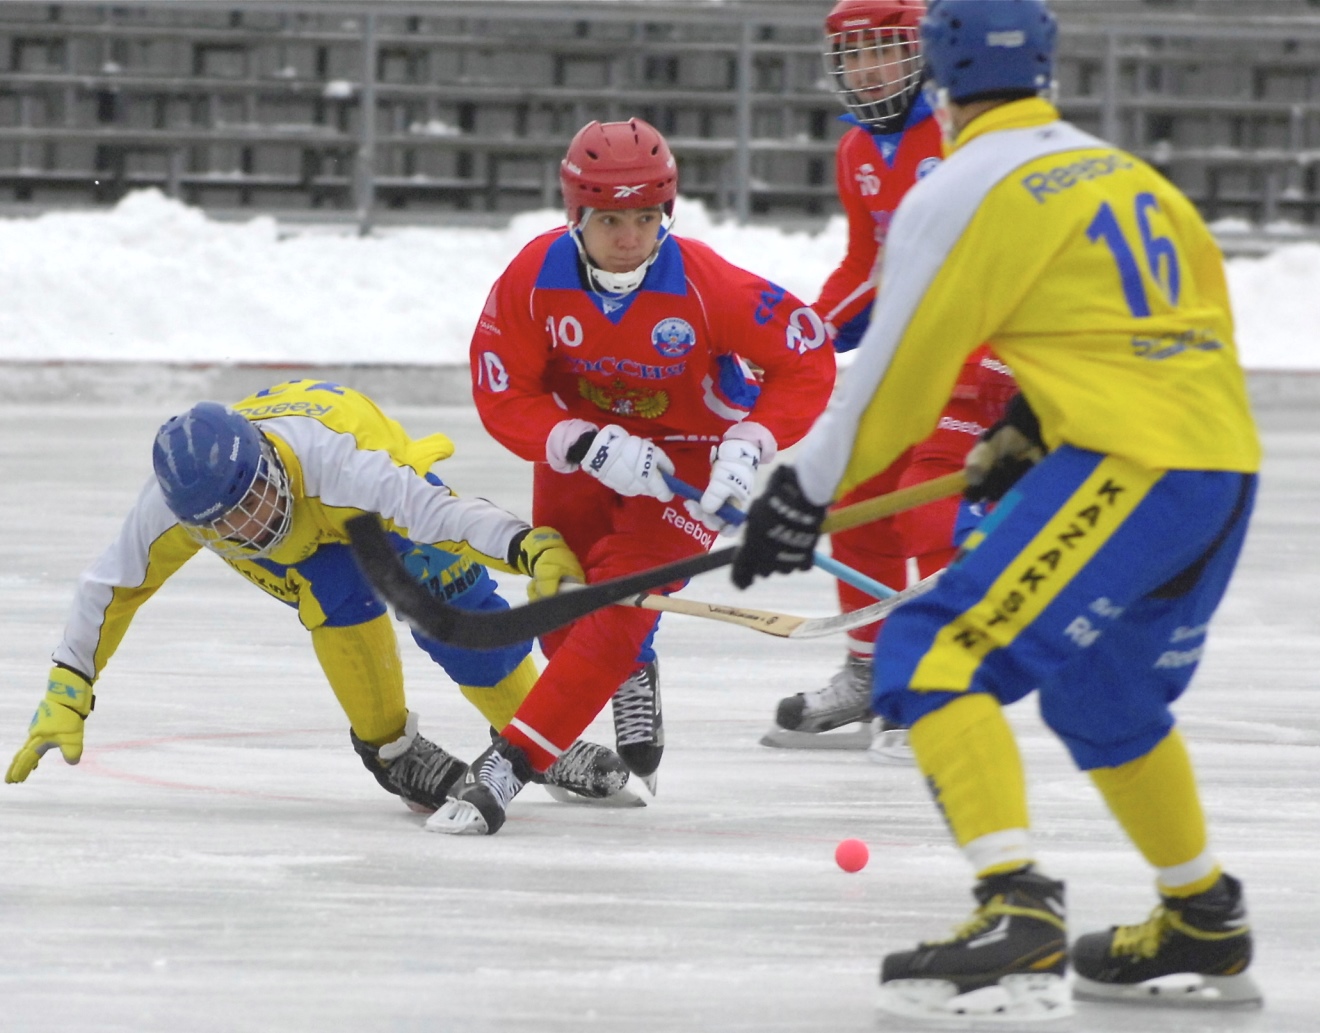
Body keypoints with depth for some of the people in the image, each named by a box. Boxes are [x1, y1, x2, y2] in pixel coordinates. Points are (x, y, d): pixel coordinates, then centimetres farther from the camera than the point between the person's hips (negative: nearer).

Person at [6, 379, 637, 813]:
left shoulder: (327, 455, -48)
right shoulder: (174, 507, -36)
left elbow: (433, 509, -58)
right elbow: (111, 587, -19)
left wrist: (532, 547, -72)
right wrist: (65, 697, -20)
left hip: (379, 490, -2)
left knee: (460, 611, -16)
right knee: (338, 598, -29)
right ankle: (390, 748, -9)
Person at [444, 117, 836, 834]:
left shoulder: (703, 283, -30)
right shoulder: (536, 276, -23)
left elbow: (808, 359, -20)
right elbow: (502, 394, -17)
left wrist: (748, 449, -29)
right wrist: (589, 446, -31)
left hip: (688, 453, -4)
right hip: (582, 441, 4)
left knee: (618, 607, -18)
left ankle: (509, 765, -21)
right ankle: (629, 681, 44)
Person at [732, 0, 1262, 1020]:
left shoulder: (966, 191, -2)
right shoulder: (1128, 174, 21)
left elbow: (896, 367, -2)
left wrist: (806, 489, 8)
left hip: (1126, 466, -8)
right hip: (1226, 460, 8)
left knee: (938, 658, -10)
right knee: (1104, 694, 27)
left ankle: (1017, 915, -25)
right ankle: (1205, 931, 36)